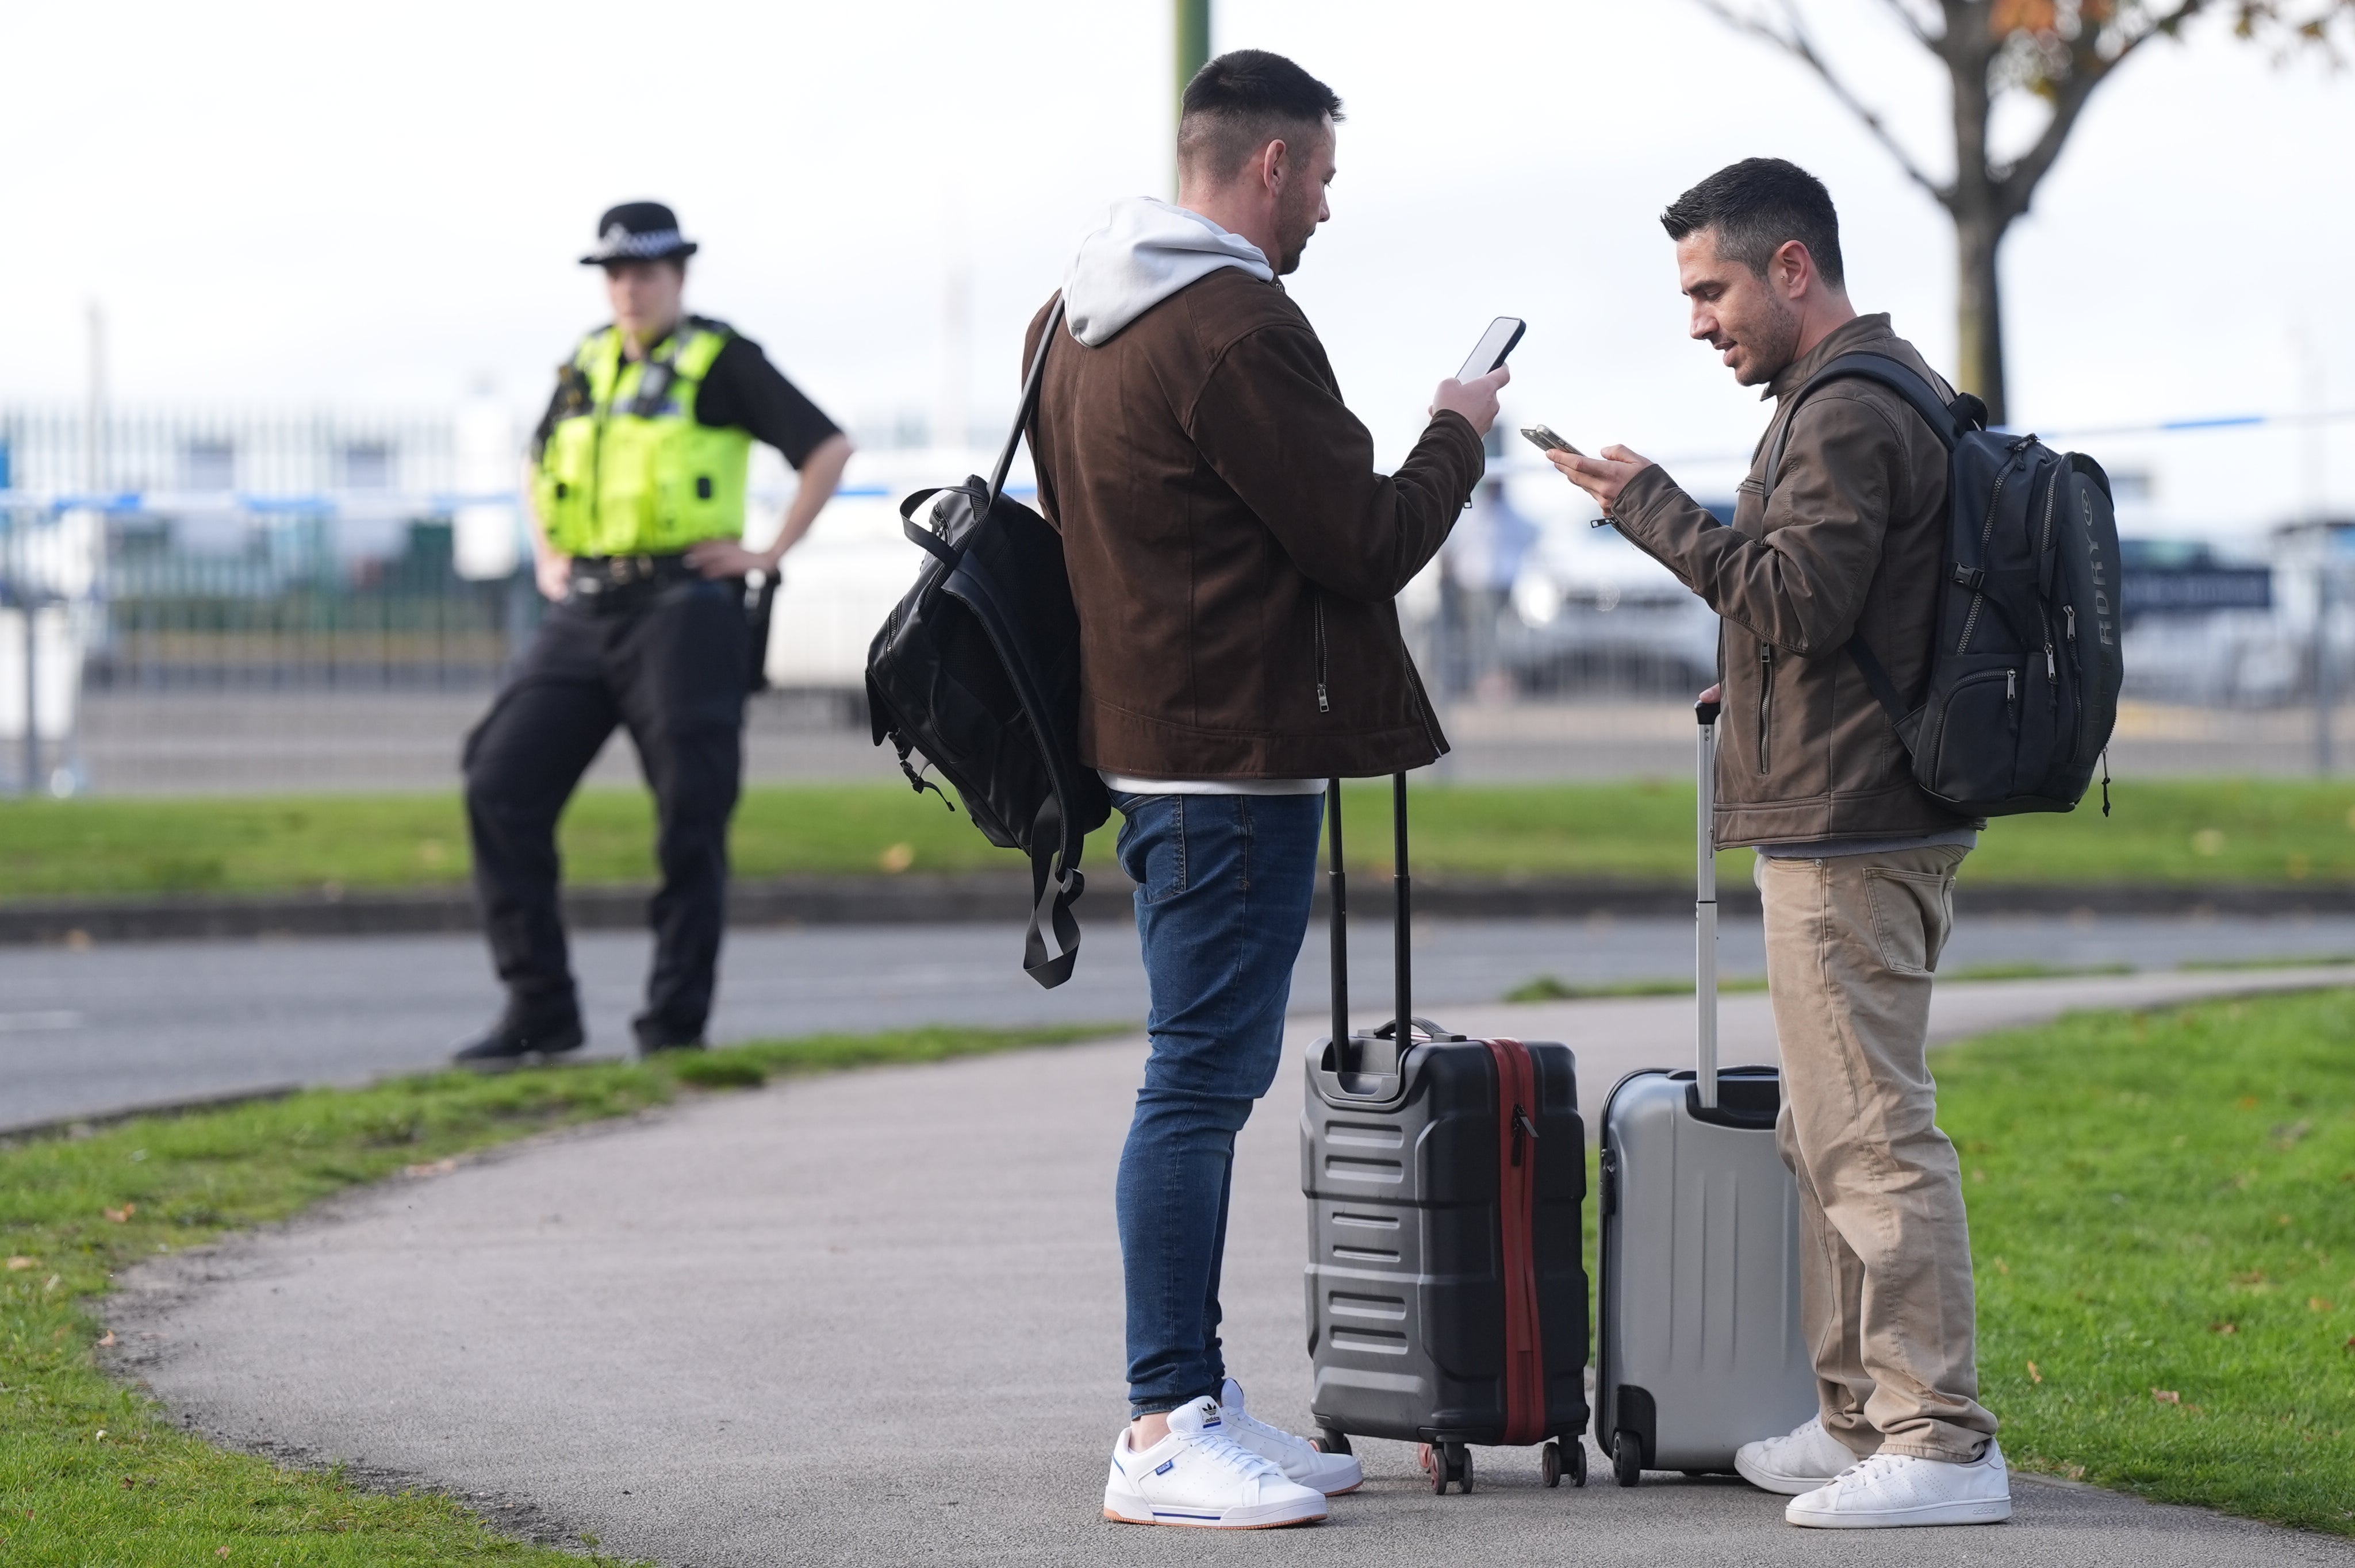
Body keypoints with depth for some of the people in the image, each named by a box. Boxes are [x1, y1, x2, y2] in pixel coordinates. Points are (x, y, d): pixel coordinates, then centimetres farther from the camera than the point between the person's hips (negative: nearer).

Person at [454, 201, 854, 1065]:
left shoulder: (722, 360, 0)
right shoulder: (587, 364, 16)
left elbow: (828, 448, -3)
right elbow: (540, 465, 33)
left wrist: (770, 554, -6)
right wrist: (546, 559, 19)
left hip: (683, 610, -5)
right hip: (586, 612, 5)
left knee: (690, 814, -6)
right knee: (501, 785, -6)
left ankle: (676, 1021, 1)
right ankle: (539, 1009, -1)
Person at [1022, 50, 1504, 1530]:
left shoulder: (1077, 317, 14)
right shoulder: (1238, 331, -18)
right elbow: (1371, 543, -14)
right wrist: (1457, 434, 3)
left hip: (1147, 736, 10)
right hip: (1238, 757, -10)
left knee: (1210, 1073, 15)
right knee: (1202, 1083, -9)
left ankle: (1198, 1401, 20)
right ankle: (1164, 1435, -8)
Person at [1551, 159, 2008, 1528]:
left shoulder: (1850, 415, -15)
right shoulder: (1903, 392, 19)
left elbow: (1799, 601, -22)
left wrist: (1652, 506, -17)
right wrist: (1750, 687, 20)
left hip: (1847, 839, -11)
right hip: (1886, 823, 11)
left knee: (1874, 1132, -10)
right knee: (1834, 1132, 16)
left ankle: (1943, 1442, -11)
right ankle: (1863, 1417, 21)